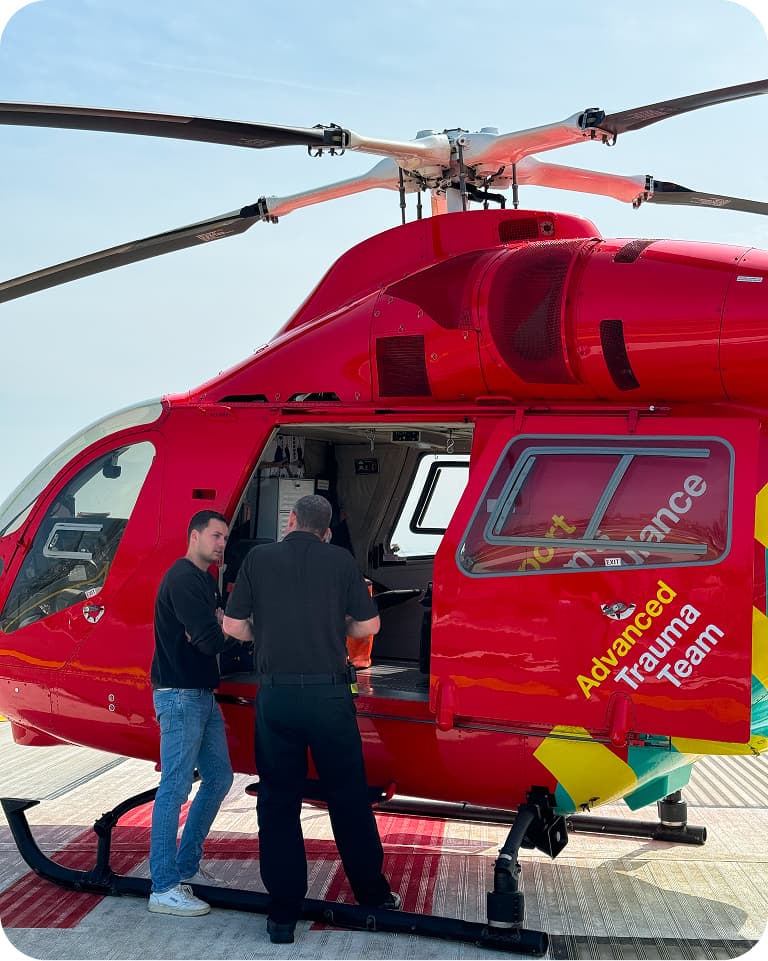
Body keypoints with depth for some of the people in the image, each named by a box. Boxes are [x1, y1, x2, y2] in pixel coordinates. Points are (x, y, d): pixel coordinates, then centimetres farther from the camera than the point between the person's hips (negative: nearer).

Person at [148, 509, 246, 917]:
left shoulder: (205, 580, 17)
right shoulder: (182, 578, -14)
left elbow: (212, 635, 9)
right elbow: (211, 641, -21)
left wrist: (219, 627, -13)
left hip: (202, 694, 10)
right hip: (180, 696, -10)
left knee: (218, 778, 15)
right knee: (176, 787, -9)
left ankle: (186, 866, 24)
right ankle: (164, 888, -5)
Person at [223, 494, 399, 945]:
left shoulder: (259, 558, 3)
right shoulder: (341, 560, 2)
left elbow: (234, 626, 2)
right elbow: (369, 625, 4)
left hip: (276, 693, 0)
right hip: (329, 692, 0)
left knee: (278, 801, 8)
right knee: (348, 796, 13)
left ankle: (284, 913, 10)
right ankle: (373, 893, 25)